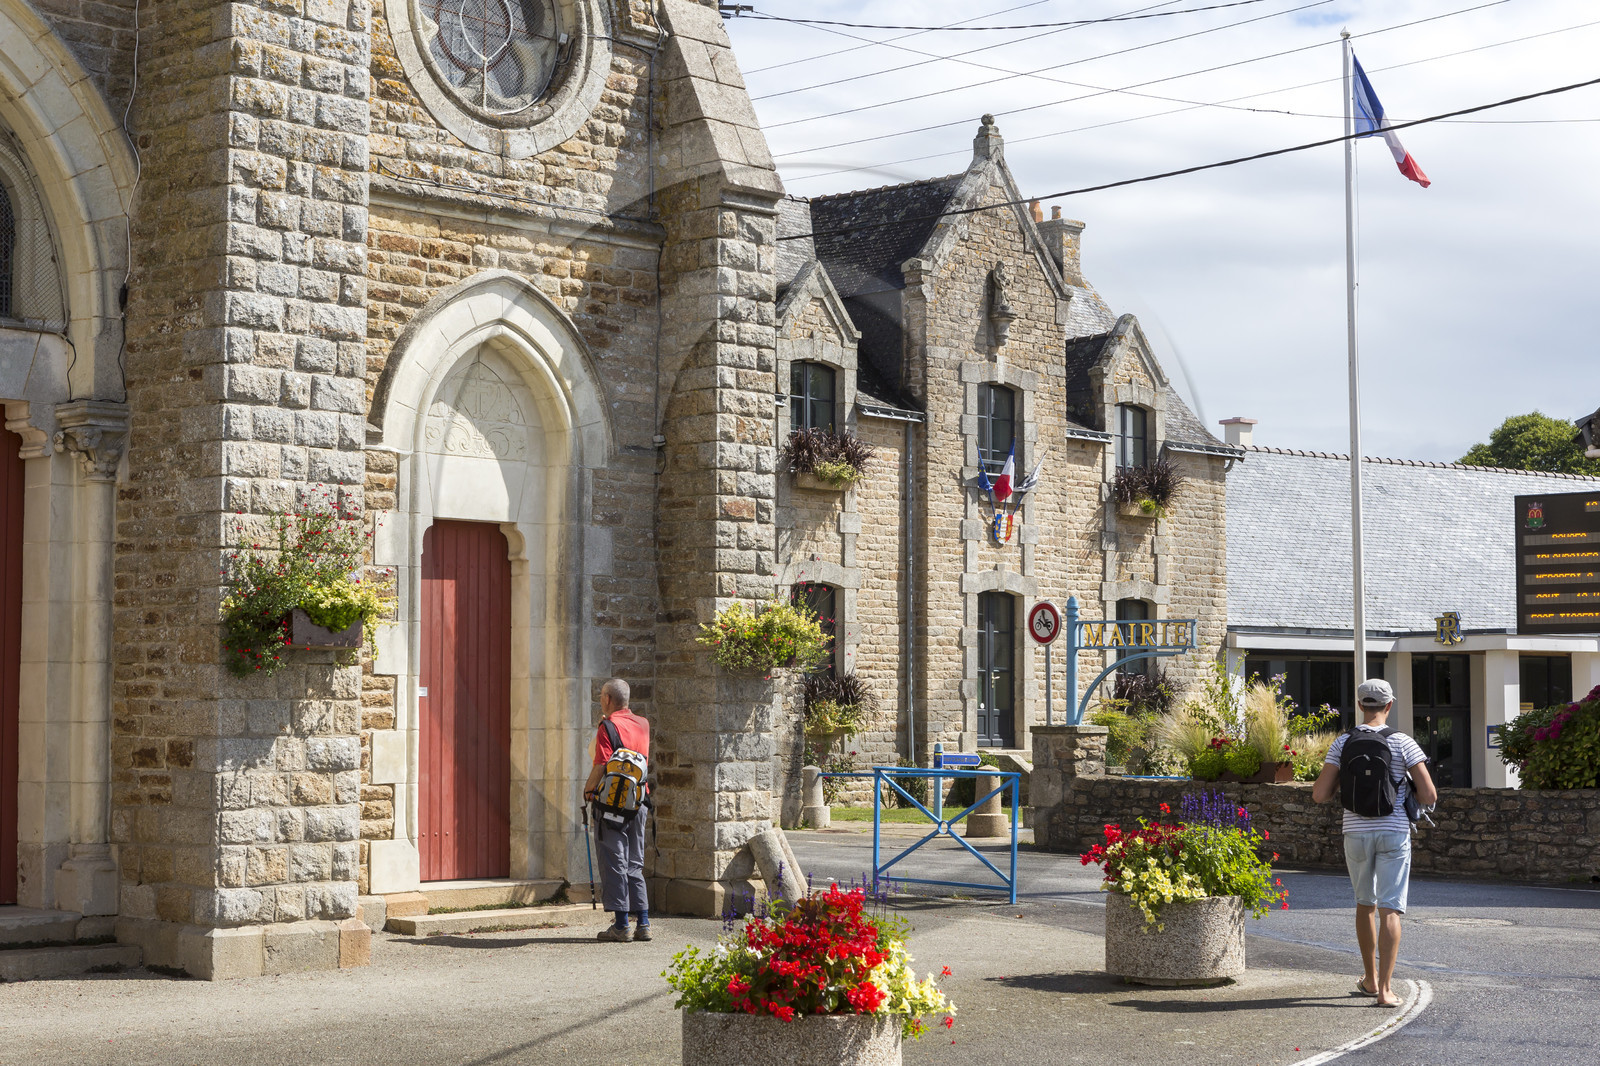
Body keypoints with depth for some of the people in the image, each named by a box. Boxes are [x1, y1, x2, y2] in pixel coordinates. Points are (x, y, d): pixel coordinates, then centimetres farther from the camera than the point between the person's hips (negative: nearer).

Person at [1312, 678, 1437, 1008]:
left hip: (1356, 832, 2)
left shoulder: (1342, 743, -1)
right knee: (1389, 910, -4)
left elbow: (1319, 794, -6)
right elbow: (1429, 795, -8)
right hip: (1394, 832, -2)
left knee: (1365, 903, 21)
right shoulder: (1403, 743, -6)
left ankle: (1370, 979, 30)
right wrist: (1416, 799, 16)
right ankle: (1385, 989, -12)